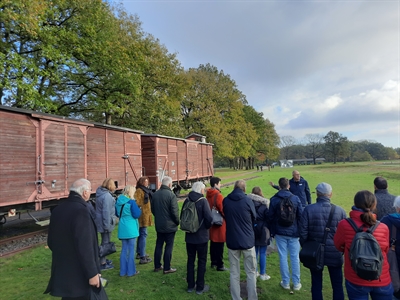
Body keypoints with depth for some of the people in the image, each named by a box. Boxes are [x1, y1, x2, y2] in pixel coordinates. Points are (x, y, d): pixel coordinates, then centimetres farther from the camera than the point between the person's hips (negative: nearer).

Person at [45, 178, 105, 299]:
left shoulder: (57, 209, 2)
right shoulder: (81, 210, -25)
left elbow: (51, 241, 13)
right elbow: (85, 247, -26)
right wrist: (92, 273, -17)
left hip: (61, 271, 8)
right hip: (79, 274, -8)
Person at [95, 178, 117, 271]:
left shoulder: (100, 193, 7)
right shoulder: (107, 196, -23)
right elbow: (106, 211, -24)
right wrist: (107, 225, -20)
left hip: (100, 221, 10)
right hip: (105, 222, -10)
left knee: (104, 241, 22)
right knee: (106, 242, 2)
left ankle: (103, 259, 36)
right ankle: (103, 264, 12)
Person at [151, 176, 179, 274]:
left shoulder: (155, 194, 1)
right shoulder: (171, 195, -19)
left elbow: (152, 209, 10)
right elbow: (175, 211, -17)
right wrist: (177, 222, -2)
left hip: (158, 225, 6)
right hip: (170, 225, -6)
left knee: (158, 245, 16)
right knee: (169, 246, 5)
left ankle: (157, 266, 26)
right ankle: (167, 268, 12)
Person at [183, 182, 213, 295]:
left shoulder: (187, 200, -2)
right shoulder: (203, 201, -16)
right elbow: (209, 218, -21)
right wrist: (206, 227, -1)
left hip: (189, 236, 4)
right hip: (202, 236, -4)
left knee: (190, 260, 16)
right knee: (202, 261, 10)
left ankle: (190, 285, 26)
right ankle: (200, 287, 18)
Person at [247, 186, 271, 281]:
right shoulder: (264, 204, -12)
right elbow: (269, 219, -8)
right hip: (263, 232, -3)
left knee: (254, 252, 14)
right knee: (263, 253, 8)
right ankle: (262, 274, 17)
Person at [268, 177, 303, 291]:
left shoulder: (274, 199, -6)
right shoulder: (295, 198, -7)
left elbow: (270, 217, -1)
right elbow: (301, 216, -4)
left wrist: (272, 232, 10)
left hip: (280, 232, 0)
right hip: (293, 232, 0)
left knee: (283, 257, 8)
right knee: (295, 257, 9)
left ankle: (286, 282, 16)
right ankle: (296, 283, 18)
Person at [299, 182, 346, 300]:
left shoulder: (308, 209, -13)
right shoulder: (340, 211, -9)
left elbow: (303, 232, -11)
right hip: (335, 253, 1)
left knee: (316, 284, 14)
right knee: (337, 285, 16)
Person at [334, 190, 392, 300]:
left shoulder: (344, 225, -19)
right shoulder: (383, 228, -15)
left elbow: (338, 246, 0)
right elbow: (385, 251, 4)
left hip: (356, 281, -1)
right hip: (382, 281, 2)